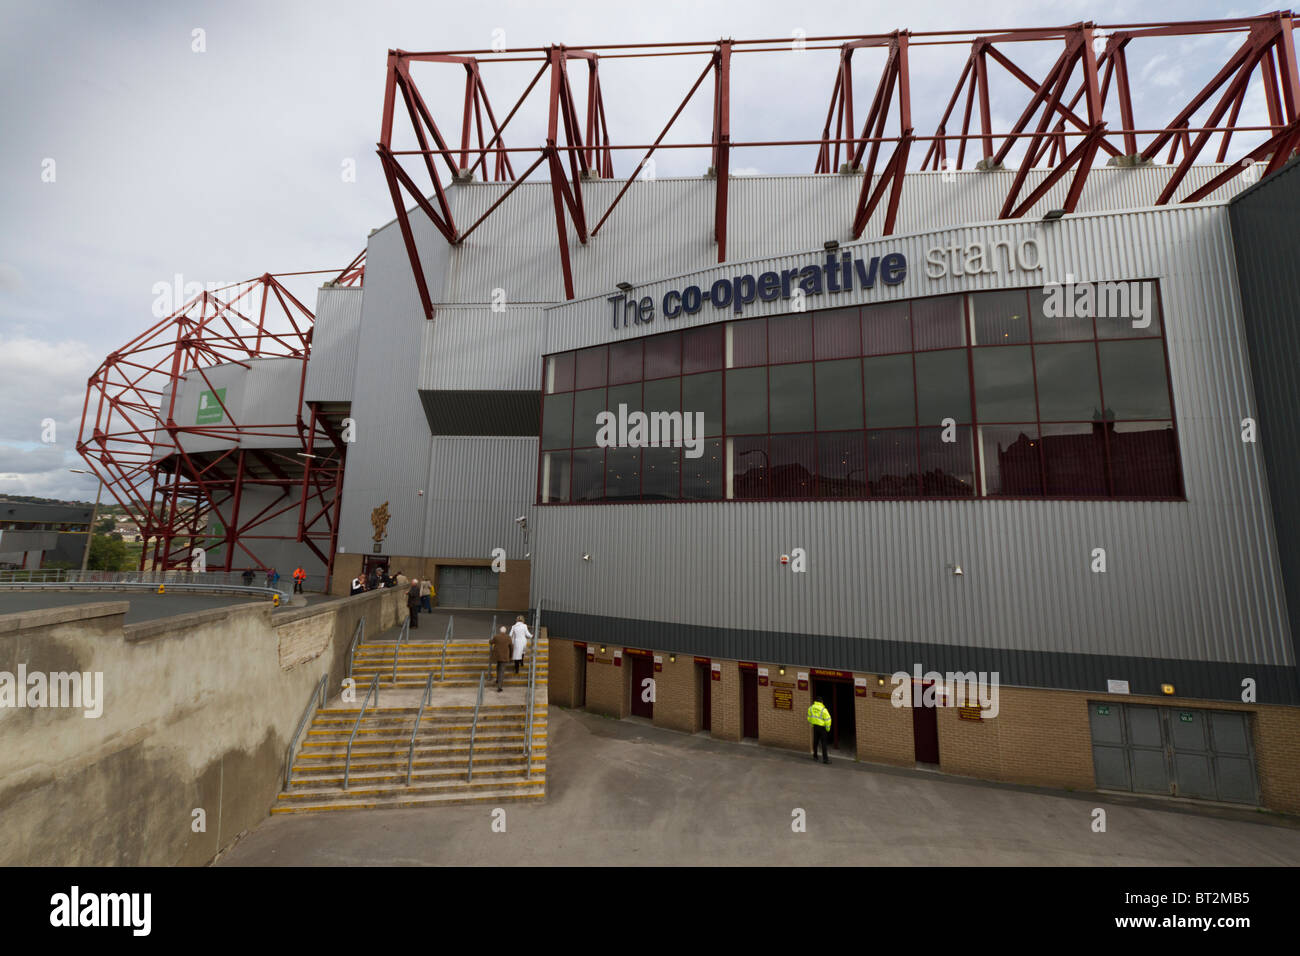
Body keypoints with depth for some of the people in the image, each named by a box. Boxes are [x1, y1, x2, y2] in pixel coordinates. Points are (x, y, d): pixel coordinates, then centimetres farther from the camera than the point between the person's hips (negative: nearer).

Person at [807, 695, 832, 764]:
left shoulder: (811, 708, -1)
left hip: (815, 727, 5)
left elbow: (809, 718, 7)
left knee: (815, 741, 17)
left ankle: (815, 756, 25)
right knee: (823, 743, 1)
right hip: (822, 727, -5)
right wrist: (827, 728, -3)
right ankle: (825, 758, -1)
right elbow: (828, 720, -17)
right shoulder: (823, 709, -17)